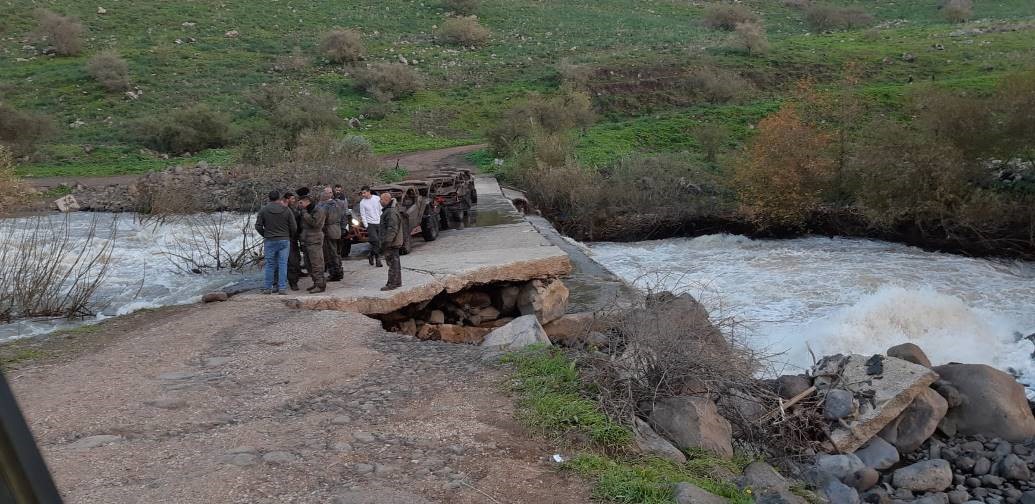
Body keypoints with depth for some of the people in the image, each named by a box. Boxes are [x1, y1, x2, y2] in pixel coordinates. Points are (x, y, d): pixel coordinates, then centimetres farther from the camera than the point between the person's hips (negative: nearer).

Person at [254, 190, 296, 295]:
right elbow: (293, 227, -1)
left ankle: (267, 287, 9)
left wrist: (265, 235, 15)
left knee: (270, 264, 7)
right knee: (283, 264, 2)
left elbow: (258, 226, 0)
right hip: (284, 240, 0)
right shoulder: (287, 210, -1)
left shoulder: (263, 210, -1)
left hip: (269, 241, 0)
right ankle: (282, 288, 1)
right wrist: (289, 236, 17)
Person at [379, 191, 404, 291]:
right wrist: (385, 241, 24)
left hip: (392, 242, -11)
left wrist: (387, 241, -25)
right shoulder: (388, 210, 16)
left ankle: (392, 284, -5)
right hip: (394, 241, 11)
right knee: (395, 262, 16)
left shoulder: (391, 212, -19)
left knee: (392, 262, -7)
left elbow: (392, 229, -25)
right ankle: (397, 282, 24)